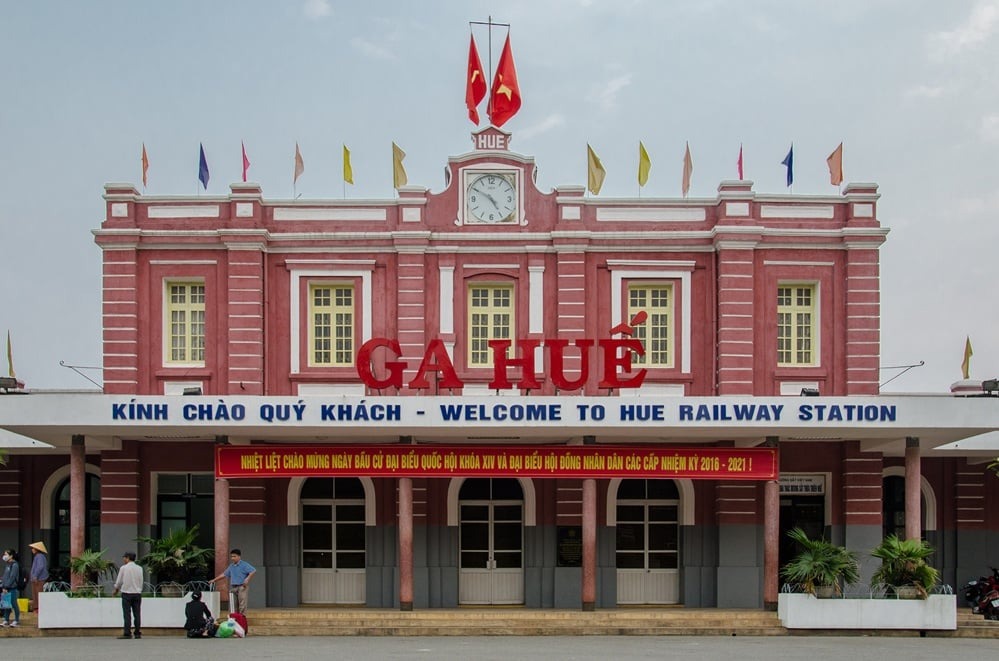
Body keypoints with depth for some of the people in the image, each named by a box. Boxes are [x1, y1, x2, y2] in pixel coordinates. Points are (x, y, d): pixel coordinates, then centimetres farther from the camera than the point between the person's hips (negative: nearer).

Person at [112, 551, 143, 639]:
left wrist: (116, 590, 18)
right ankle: (138, 633, 4)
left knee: (127, 614, -2)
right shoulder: (139, 568, 5)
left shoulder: (123, 568, -5)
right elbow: (141, 582, 8)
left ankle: (127, 633, -6)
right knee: (137, 614, 5)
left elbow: (119, 581, 1)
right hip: (137, 593, 3)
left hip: (126, 593, -3)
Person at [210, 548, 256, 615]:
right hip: (233, 587, 7)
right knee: (233, 606, 6)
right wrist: (214, 580, 23)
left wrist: (247, 579, -22)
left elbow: (253, 571, -16)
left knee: (242, 605, -9)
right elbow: (224, 574, 25)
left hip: (242, 587, -7)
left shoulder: (244, 565, -5)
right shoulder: (231, 566, 17)